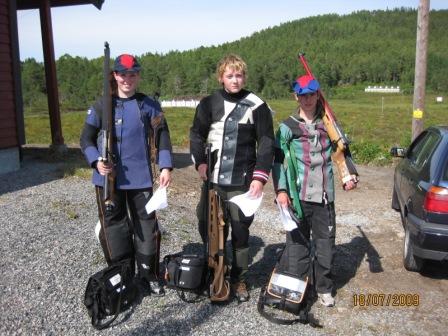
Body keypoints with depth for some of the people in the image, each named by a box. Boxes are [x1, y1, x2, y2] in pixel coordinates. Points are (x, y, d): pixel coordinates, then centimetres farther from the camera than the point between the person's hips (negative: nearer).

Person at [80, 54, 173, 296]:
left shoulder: (149, 105, 4)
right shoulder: (102, 106, 5)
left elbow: (162, 137, 3)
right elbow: (87, 138, 5)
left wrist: (165, 167, -8)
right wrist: (96, 161, -13)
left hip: (140, 178, 0)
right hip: (108, 178, 1)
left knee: (146, 224, 6)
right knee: (113, 226, 8)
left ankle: (148, 275, 22)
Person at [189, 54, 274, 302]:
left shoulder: (257, 106, -1)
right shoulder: (209, 103, 6)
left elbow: (266, 144, 0)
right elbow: (196, 134, 11)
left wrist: (260, 177, -8)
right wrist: (200, 161, -5)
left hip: (243, 183, -2)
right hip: (212, 180, 2)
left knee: (240, 232, 6)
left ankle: (239, 279, 25)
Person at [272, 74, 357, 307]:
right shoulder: (287, 127, 4)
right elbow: (278, 161, 2)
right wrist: (280, 190, -7)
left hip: (324, 195, 3)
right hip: (298, 195, -2)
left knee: (325, 242, 8)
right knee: (297, 243, 0)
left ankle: (324, 289, 24)